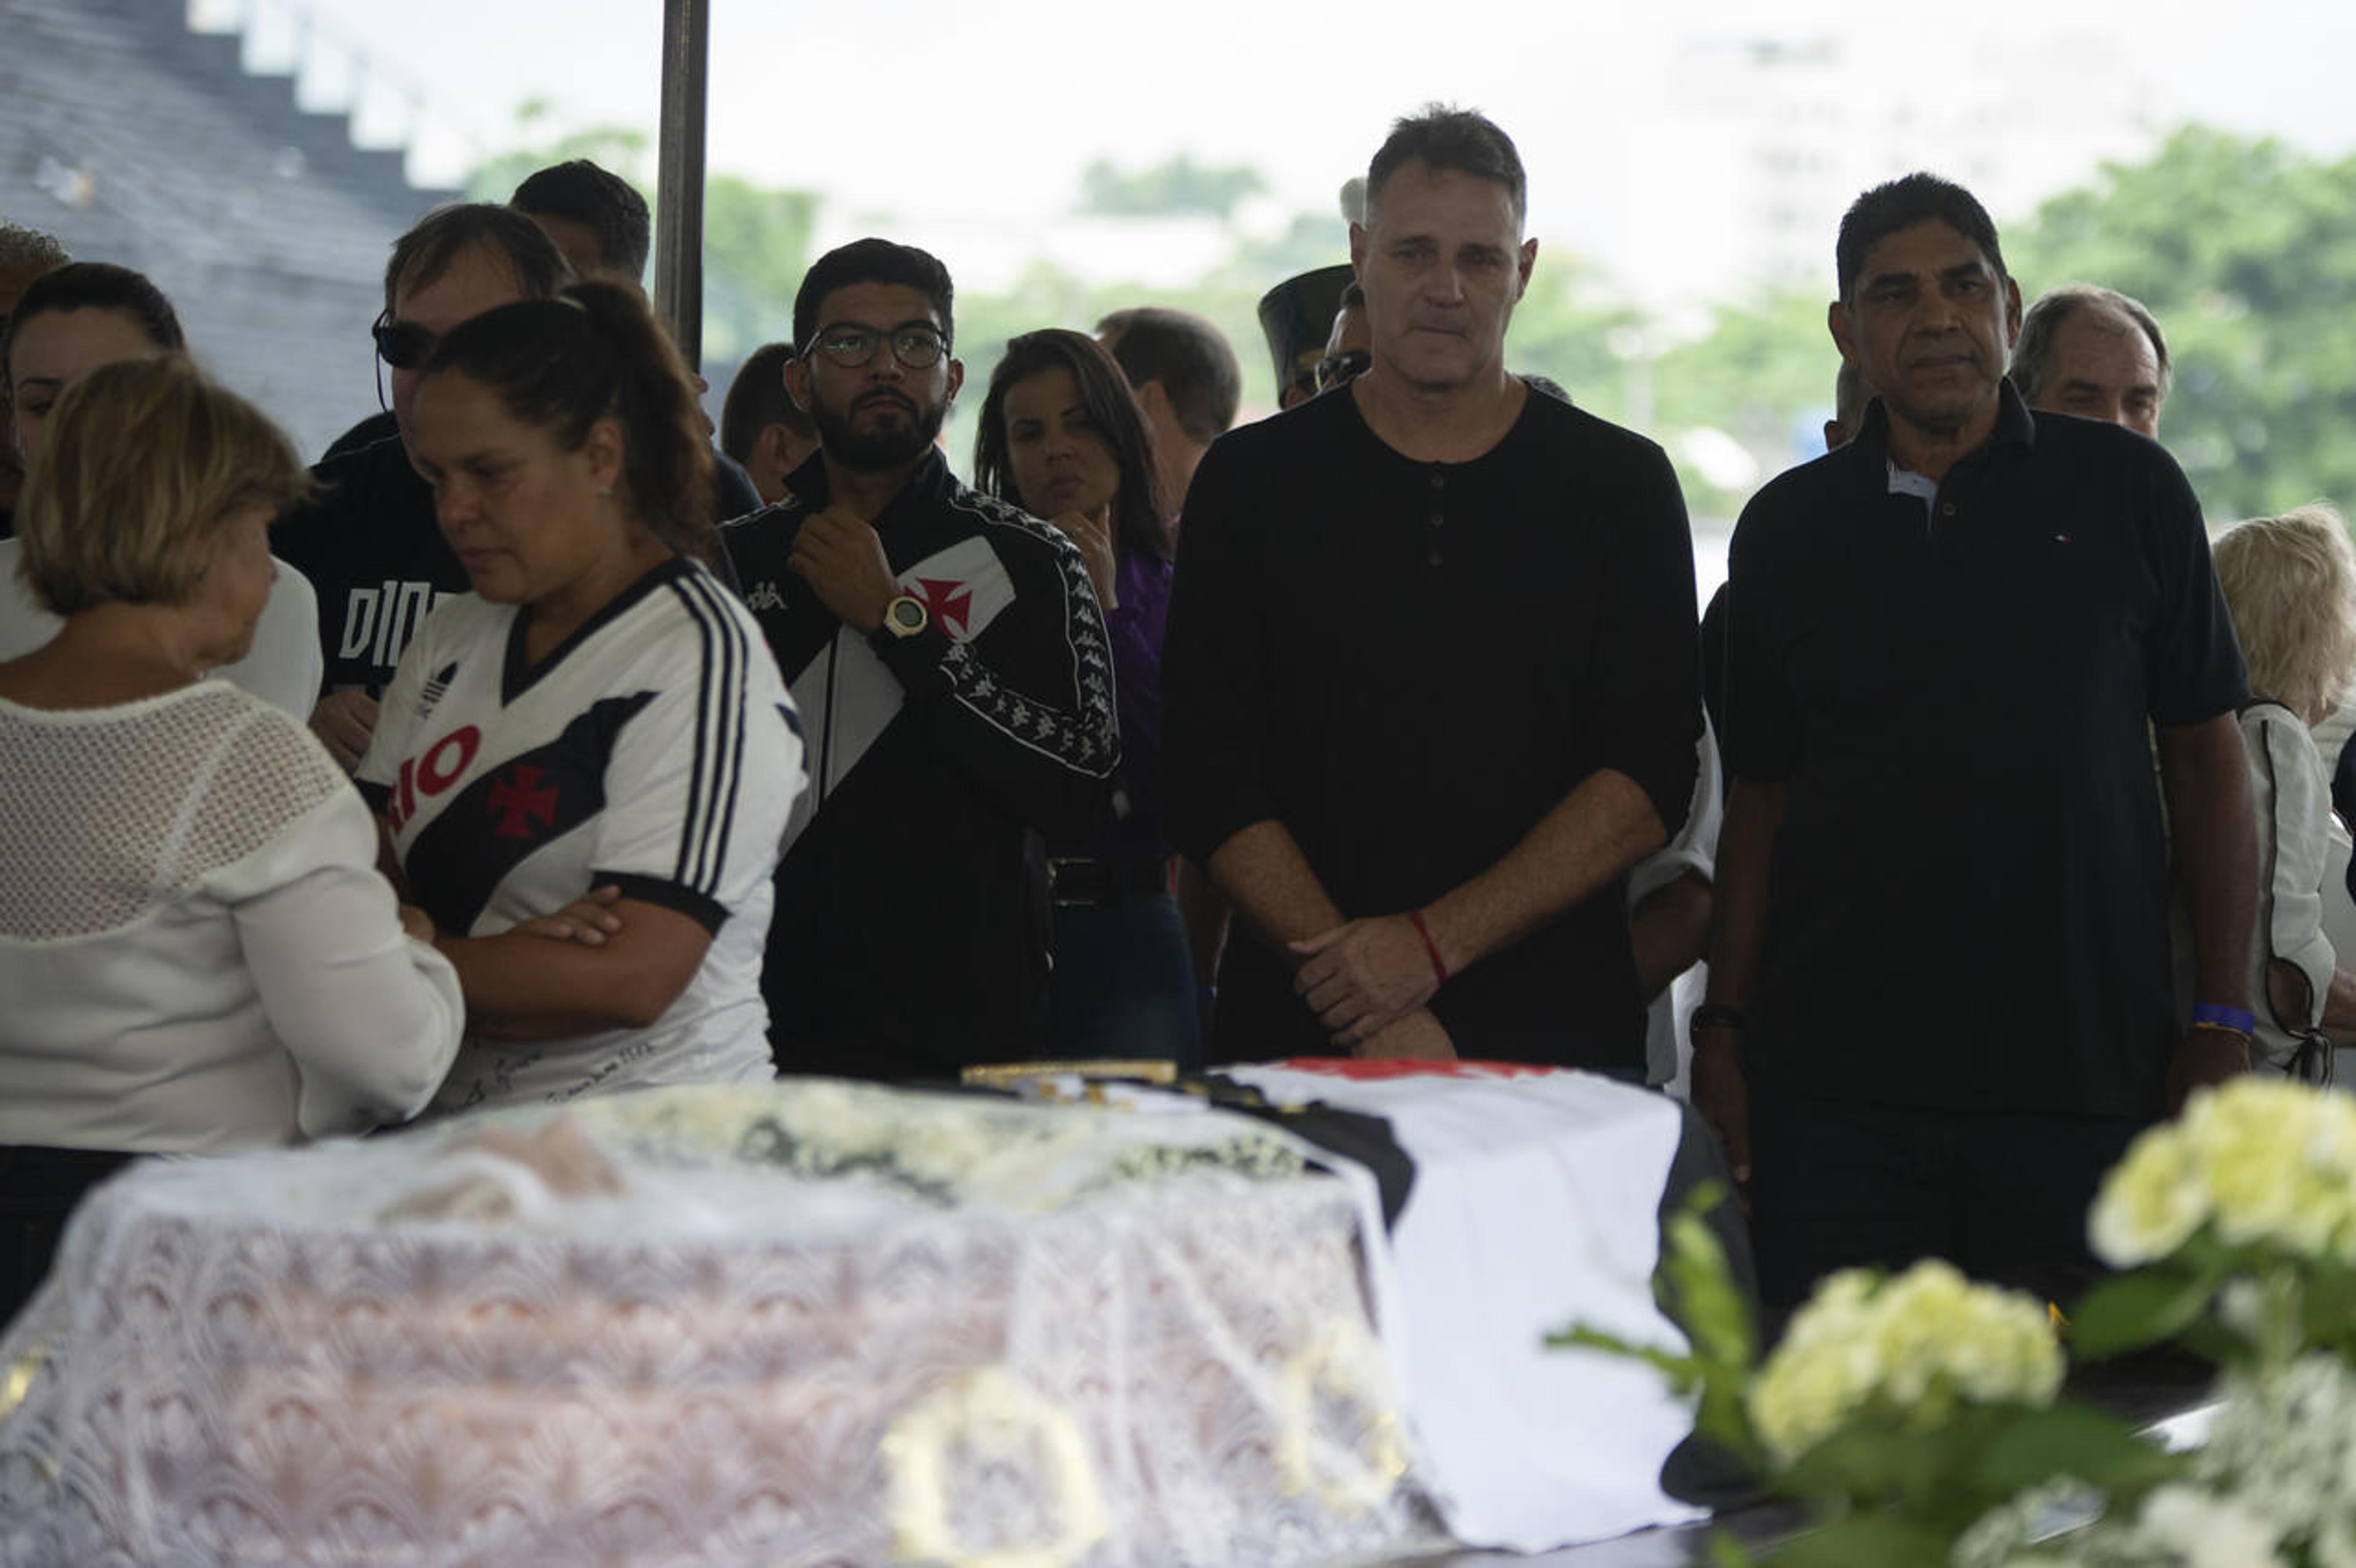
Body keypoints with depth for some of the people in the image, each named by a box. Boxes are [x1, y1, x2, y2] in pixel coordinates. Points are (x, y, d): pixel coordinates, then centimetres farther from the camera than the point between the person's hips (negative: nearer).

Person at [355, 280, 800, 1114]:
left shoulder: (703, 657, -5)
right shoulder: (452, 637, 17)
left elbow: (633, 979, -14)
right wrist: (507, 958, -11)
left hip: (647, 1136, -5)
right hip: (454, 1126, 5)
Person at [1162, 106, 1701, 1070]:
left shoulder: (1620, 486, 6)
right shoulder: (1252, 482, 6)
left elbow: (1650, 780, -3)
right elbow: (1208, 783, -1)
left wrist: (1434, 943, -14)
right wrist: (1366, 1020, -13)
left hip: (1552, 1038, 0)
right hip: (1296, 1041, 0)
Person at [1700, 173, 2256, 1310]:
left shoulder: (2129, 493, 5)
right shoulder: (1789, 527, 9)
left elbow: (2207, 759, 7)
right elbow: (1761, 796, 12)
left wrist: (2221, 1021, 1)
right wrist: (1724, 1024, 4)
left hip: (2086, 1081, -1)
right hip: (1834, 1084, 1)